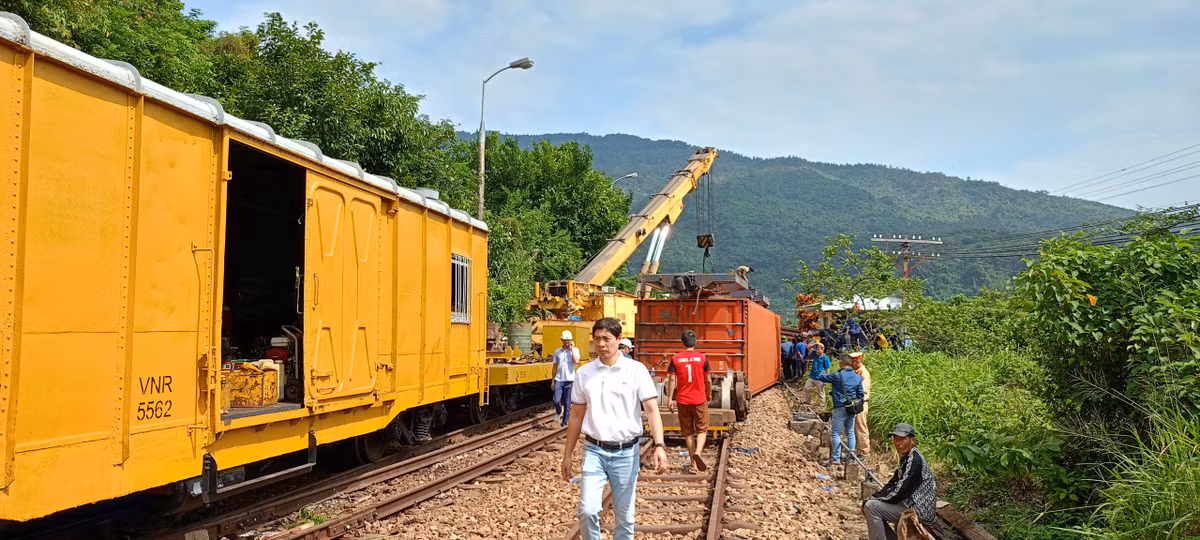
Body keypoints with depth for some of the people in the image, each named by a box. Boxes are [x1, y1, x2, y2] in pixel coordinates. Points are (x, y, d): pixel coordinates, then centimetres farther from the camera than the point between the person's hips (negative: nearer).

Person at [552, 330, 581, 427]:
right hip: (559, 380, 2)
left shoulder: (575, 350, 1)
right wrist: (553, 381, 13)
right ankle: (559, 412, 20)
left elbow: (576, 361, -19)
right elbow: (555, 366, 14)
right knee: (556, 400, -11)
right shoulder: (557, 351, 8)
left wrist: (572, 348, -13)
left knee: (567, 404, 2)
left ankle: (565, 422, 14)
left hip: (569, 380, -2)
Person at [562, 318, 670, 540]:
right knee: (588, 510, -12)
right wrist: (567, 455, 11)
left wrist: (659, 446, -23)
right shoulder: (584, 373, 3)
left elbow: (652, 409, -9)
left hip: (626, 453, -1)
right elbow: (576, 416, 10)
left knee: (624, 516, 8)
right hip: (594, 451, 1)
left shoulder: (636, 370, -5)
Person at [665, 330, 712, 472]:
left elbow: (672, 379, -5)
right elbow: (708, 380, 0)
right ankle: (697, 452, -18)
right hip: (699, 399, -1)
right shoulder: (702, 357, -3)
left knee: (688, 432, 10)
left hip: (683, 400, 1)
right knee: (701, 430, 9)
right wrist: (709, 395, 15)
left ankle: (694, 464, 13)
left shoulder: (676, 358, -2)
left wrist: (670, 398, 0)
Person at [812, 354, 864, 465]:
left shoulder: (837, 375, -14)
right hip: (852, 409, 6)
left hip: (840, 409, -6)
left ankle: (835, 458, 0)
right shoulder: (857, 377, 5)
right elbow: (860, 394, 10)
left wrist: (822, 373, 17)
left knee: (836, 434, 0)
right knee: (850, 433, 13)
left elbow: (819, 377, -6)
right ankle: (851, 456, 17)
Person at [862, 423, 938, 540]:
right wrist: (872, 498, 1)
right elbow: (893, 483, 14)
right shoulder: (906, 458, 12)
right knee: (873, 504, 14)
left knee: (871, 507, -17)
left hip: (919, 510, -10)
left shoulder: (914, 460, -20)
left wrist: (875, 499, -10)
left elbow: (900, 492, -23)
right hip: (912, 505, 10)